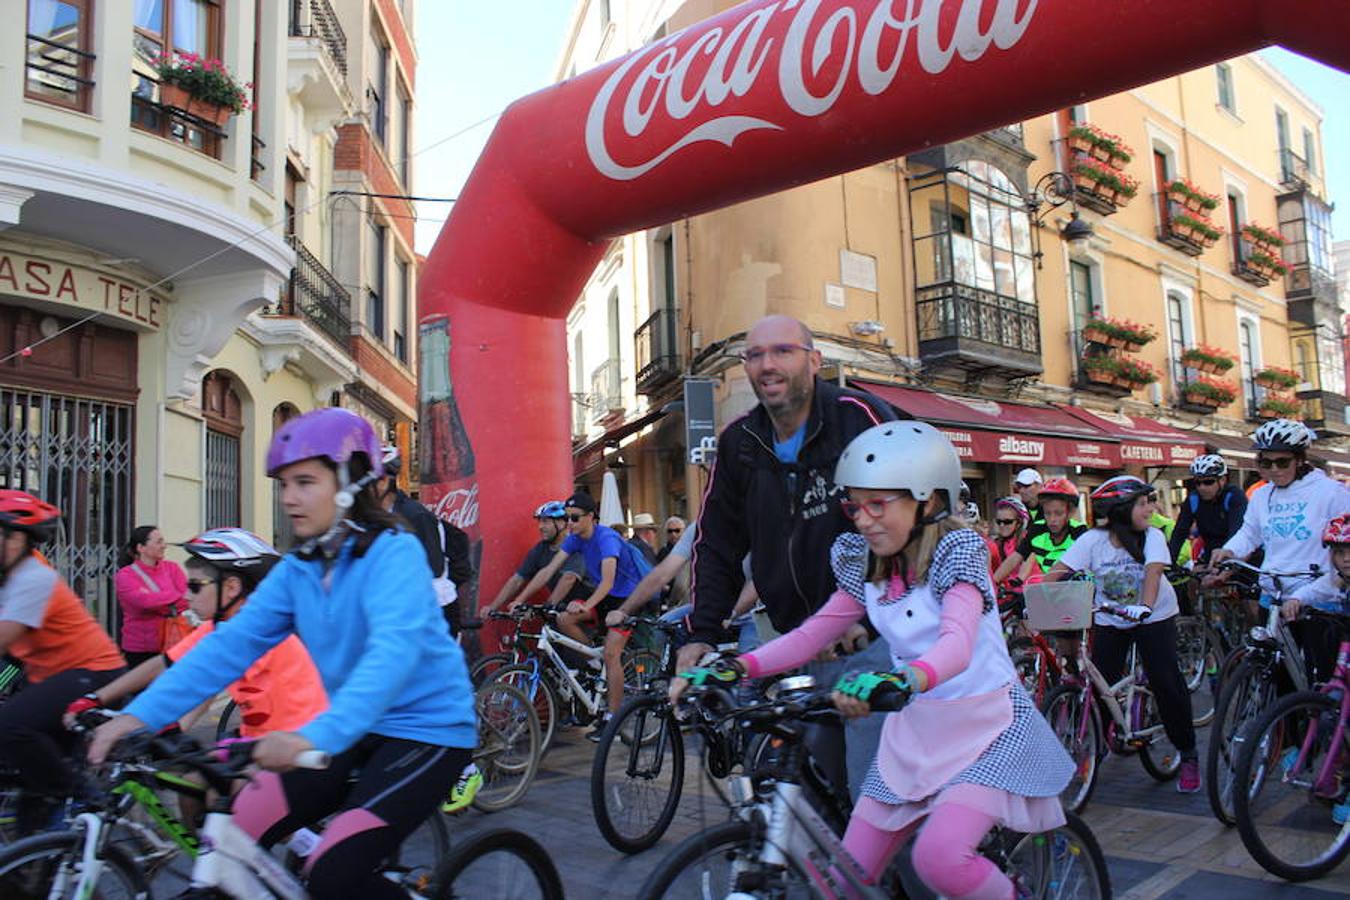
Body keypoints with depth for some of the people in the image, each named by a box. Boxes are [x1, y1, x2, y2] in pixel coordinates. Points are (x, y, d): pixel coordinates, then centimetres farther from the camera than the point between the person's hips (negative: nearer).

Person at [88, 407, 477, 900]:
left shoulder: (393, 552, -19)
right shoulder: (296, 570, 2)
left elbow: (394, 651, -35)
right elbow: (231, 643, -5)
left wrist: (315, 735, -47)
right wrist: (140, 715, -17)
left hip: (427, 730, -7)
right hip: (354, 732, 7)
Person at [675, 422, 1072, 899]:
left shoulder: (956, 549, -16)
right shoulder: (867, 567, 2)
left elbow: (958, 642, -32)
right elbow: (812, 633, -1)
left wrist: (903, 678, -53)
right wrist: (733, 668, -16)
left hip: (985, 725, -6)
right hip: (914, 730, 6)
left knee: (939, 856, -26)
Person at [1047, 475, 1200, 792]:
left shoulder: (1152, 537, -15)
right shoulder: (1093, 540, -15)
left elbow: (1152, 573, -30)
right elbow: (1057, 572, -20)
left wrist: (1145, 607, -48)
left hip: (1154, 616, -1)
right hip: (1109, 620, 1)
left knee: (1166, 683, -10)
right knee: (1101, 684, -4)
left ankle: (1188, 755, 9)